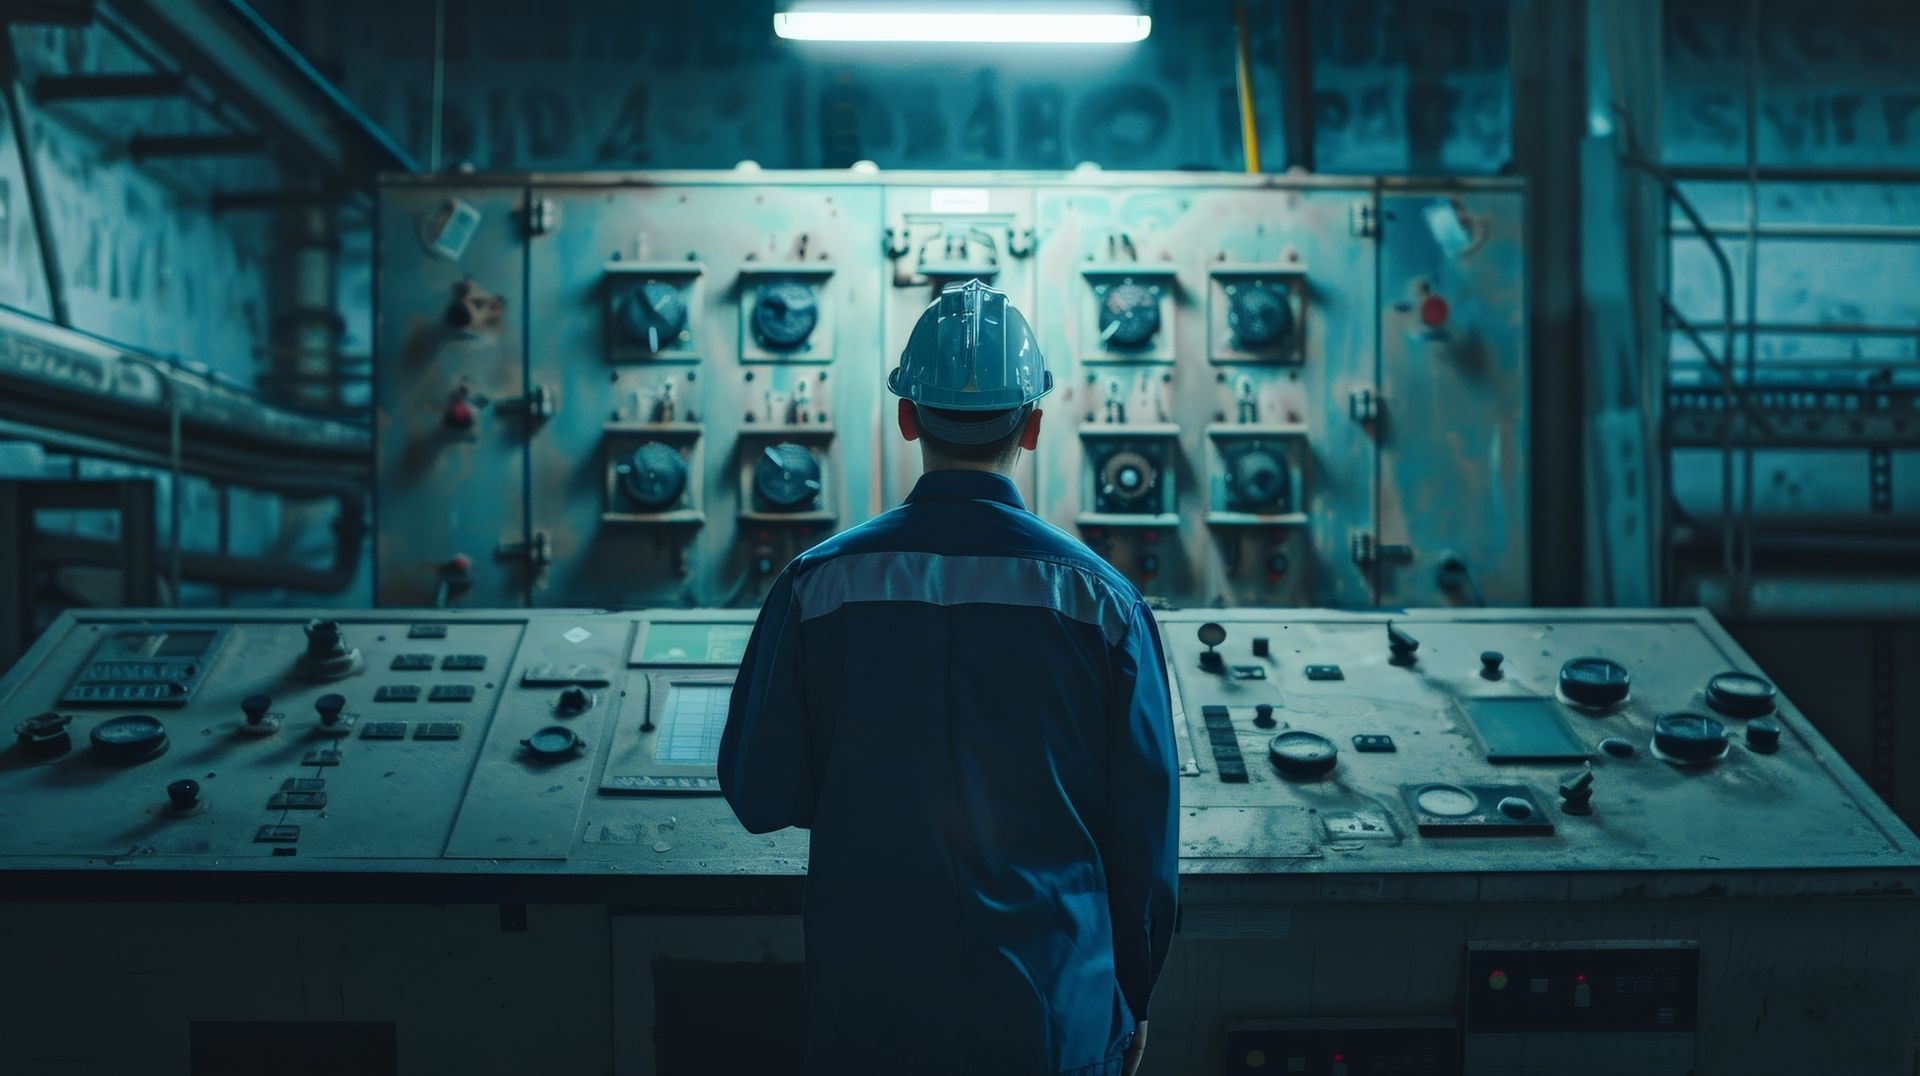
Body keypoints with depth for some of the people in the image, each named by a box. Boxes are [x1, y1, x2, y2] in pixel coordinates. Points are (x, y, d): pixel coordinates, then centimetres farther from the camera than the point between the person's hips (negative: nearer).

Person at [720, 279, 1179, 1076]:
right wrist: (1131, 999, 10)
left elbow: (757, 797, -3)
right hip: (1055, 1011, 0)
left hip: (870, 1008, 0)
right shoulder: (1100, 600, -10)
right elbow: (1146, 829, -4)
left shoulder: (818, 585, -11)